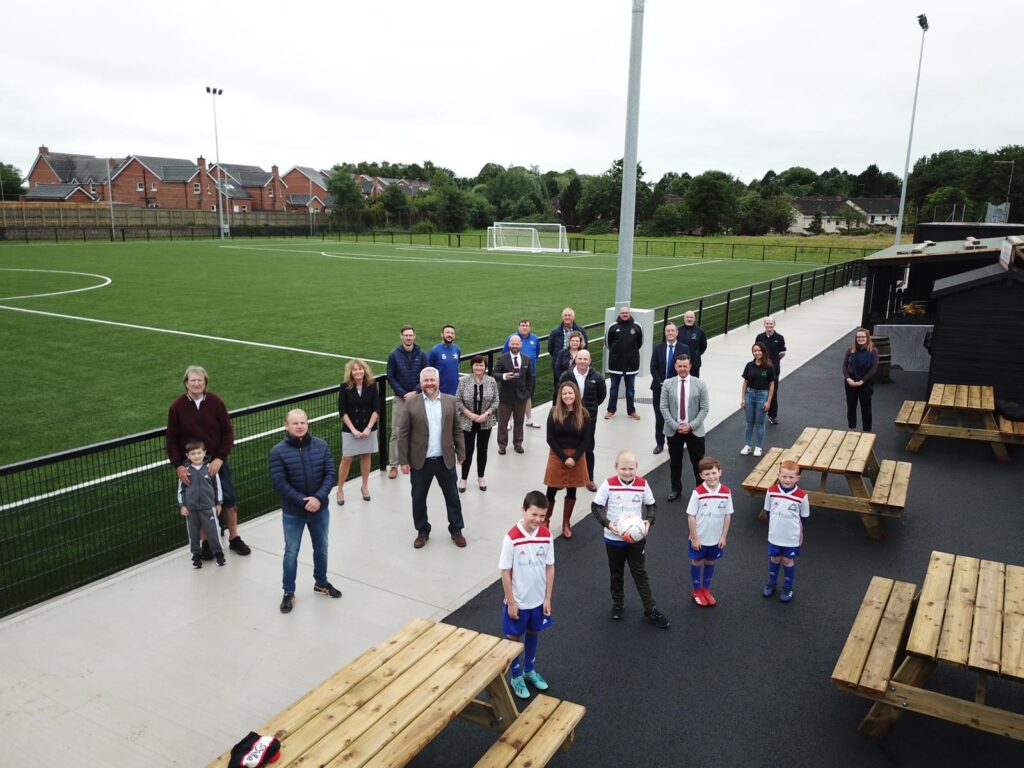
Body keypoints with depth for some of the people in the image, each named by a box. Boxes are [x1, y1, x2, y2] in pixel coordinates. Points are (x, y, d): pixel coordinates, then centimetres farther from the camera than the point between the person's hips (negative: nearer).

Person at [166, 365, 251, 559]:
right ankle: (206, 542, 22)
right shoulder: (177, 407, -6)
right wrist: (178, 465, -10)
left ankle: (234, 539, 23)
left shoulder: (216, 402, -7)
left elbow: (227, 432, -4)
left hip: (217, 461, 0)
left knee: (229, 499, 6)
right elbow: (172, 439, -2)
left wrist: (220, 458, -13)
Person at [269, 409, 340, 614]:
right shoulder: (278, 451, -13)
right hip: (292, 512, -3)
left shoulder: (321, 445, -6)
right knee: (291, 552, 11)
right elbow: (279, 482, -17)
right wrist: (302, 501, -22)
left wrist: (318, 498, -19)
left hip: (320, 509, 3)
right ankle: (288, 592, 27)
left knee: (321, 549, 19)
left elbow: (331, 474, -7)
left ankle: (321, 583, 41)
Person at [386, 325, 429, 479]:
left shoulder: (421, 354, -1)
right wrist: (403, 394, -10)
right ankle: (393, 465, 4)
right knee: (396, 432, -2)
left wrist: (415, 391, -11)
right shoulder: (394, 355, -3)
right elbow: (390, 377, -2)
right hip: (400, 398, -1)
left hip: (417, 397, 1)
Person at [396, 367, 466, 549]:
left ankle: (456, 530, 29)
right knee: (418, 499, 11)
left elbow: (457, 430, 5)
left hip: (445, 460, 1)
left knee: (452, 497, 12)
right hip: (420, 462, -1)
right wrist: (404, 461, -7)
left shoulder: (450, 401, 0)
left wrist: (461, 453, 3)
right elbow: (403, 434, -5)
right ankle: (422, 532, 30)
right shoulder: (411, 404, -5)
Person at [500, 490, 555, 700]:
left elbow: (550, 567, -1)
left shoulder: (546, 535, -11)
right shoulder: (512, 538, -24)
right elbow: (505, 572, -16)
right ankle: (516, 677, 34)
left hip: (538, 599, 4)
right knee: (515, 638, 14)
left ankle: (530, 671, 44)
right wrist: (511, 602, -12)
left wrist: (548, 598, 1)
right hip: (518, 601, -4)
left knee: (532, 633, 23)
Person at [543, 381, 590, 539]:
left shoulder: (584, 414, -4)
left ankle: (566, 524, 25)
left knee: (571, 492, 11)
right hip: (557, 457, -1)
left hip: (577, 457, 1)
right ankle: (545, 521, 22)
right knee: (552, 491, 3)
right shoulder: (554, 412, -6)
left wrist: (574, 458, -14)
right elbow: (550, 439, -7)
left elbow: (585, 440, -2)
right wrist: (564, 458, -14)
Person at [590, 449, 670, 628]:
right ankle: (618, 604, 37)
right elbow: (596, 506, -10)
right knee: (616, 574, 17)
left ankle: (651, 610, 18)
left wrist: (649, 521, -14)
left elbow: (651, 505, 4)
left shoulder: (642, 484, -9)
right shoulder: (609, 485, -15)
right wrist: (607, 523, -24)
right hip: (614, 538, 0)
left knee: (640, 574, 7)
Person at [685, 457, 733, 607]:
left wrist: (724, 536, -2)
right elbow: (691, 516, -15)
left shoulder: (726, 492, -12)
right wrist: (694, 538, -12)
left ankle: (706, 589, 40)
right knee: (697, 562, 15)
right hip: (699, 538, -3)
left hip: (716, 538, 3)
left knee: (711, 562, 20)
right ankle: (696, 590, 35)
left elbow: (728, 515, -2)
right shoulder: (698, 493, -21)